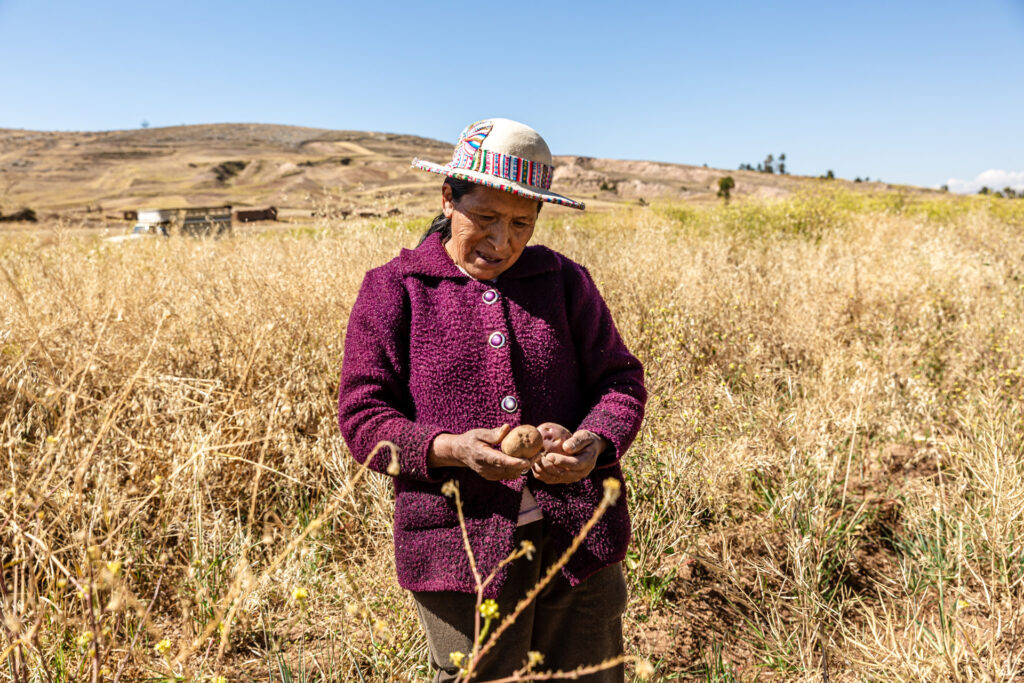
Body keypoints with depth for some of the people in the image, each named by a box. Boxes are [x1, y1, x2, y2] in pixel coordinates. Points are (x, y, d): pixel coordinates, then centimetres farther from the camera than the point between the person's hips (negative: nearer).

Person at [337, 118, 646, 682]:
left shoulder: (565, 280, 7)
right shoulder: (393, 290, 0)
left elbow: (620, 381, 5)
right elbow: (363, 417, -4)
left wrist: (594, 444, -17)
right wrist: (449, 449, -23)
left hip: (576, 538, 3)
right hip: (460, 547, -2)